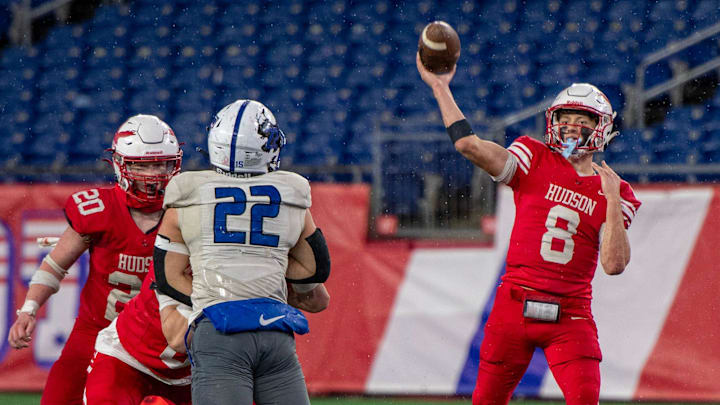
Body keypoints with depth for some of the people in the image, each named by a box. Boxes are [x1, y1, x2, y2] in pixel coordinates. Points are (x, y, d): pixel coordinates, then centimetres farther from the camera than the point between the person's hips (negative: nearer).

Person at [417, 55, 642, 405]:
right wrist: (440, 88, -8)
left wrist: (613, 201, -11)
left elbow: (614, 265, -5)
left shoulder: (613, 192, 6)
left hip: (570, 317, 0)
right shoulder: (535, 160, 5)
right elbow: (470, 145, -8)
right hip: (515, 306, 0)